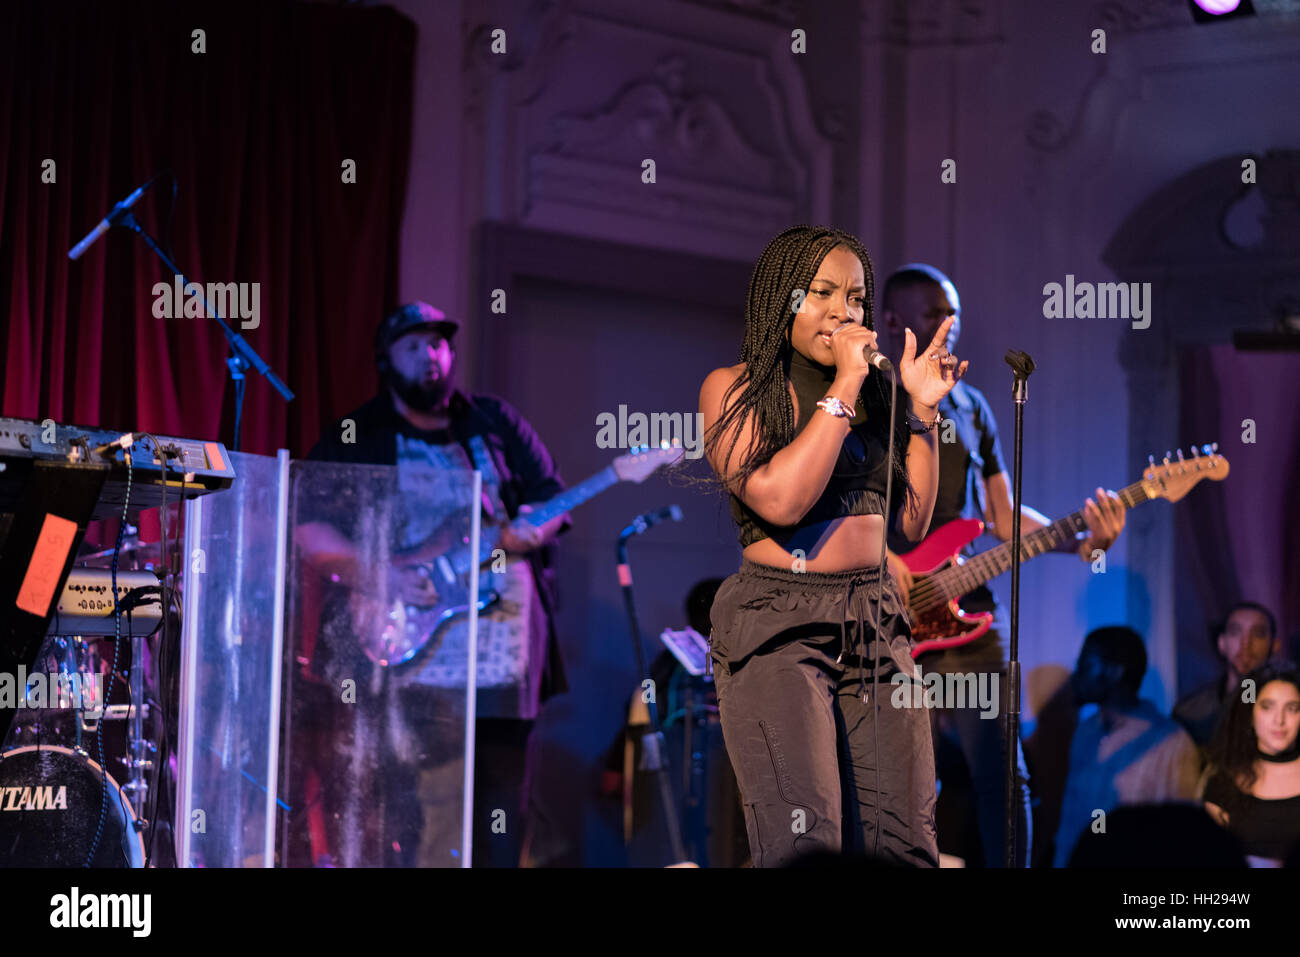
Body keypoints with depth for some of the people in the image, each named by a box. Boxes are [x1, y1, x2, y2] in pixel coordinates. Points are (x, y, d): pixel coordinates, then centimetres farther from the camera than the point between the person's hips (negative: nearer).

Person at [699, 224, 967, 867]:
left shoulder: (872, 395, 15)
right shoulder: (735, 389, 0)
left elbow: (912, 521, 15)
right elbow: (781, 499, -16)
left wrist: (922, 408, 6)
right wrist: (843, 387, -11)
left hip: (874, 621, 5)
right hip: (776, 624, -5)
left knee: (901, 846, -3)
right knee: (802, 842, -21)